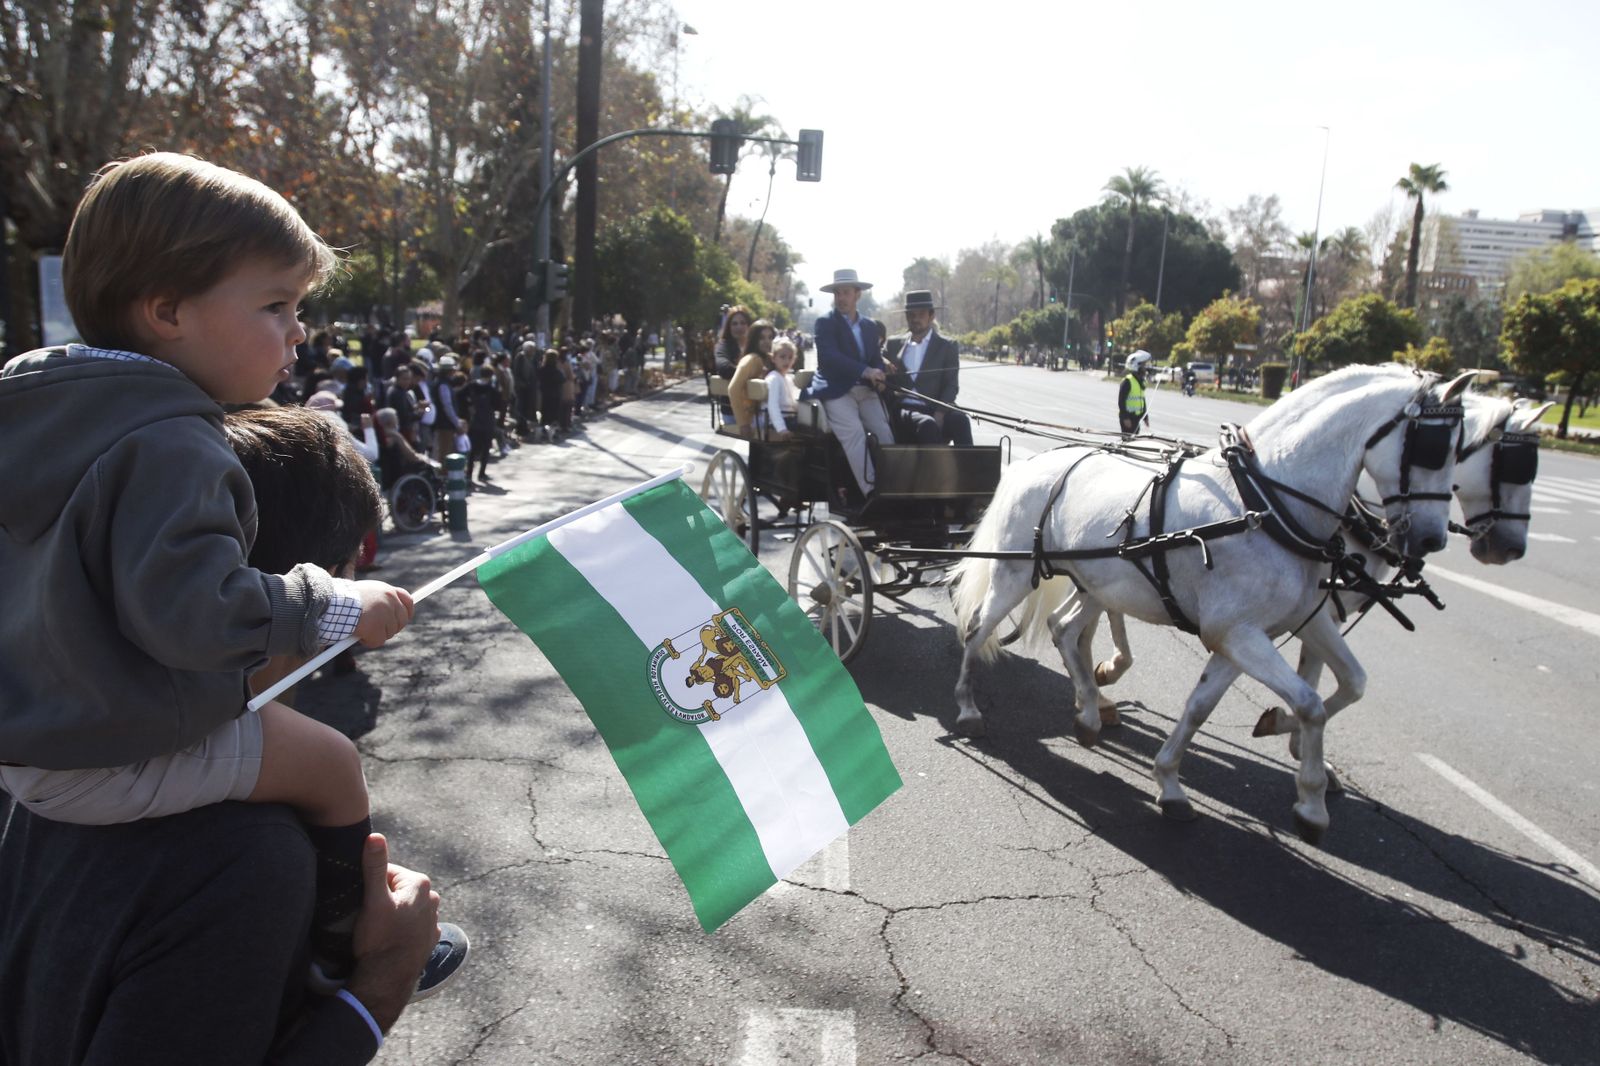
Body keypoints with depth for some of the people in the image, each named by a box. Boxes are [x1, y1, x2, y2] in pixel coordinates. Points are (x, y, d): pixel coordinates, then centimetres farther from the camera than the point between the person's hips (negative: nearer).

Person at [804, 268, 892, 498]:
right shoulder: (825, 322, 1)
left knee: (885, 431, -18)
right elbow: (829, 356, -16)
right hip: (836, 391, -5)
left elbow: (876, 360, 16)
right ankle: (870, 492, -31)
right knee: (854, 432, -27)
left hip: (866, 391, 5)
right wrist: (865, 371, -26)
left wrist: (879, 379, -9)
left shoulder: (871, 326, 18)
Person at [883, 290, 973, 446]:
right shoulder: (894, 344, 18)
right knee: (927, 424, -34)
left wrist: (939, 414, -17)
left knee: (960, 420, -33)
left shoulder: (947, 346, 11)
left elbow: (951, 386, 1)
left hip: (936, 411, 0)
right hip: (903, 410, 0)